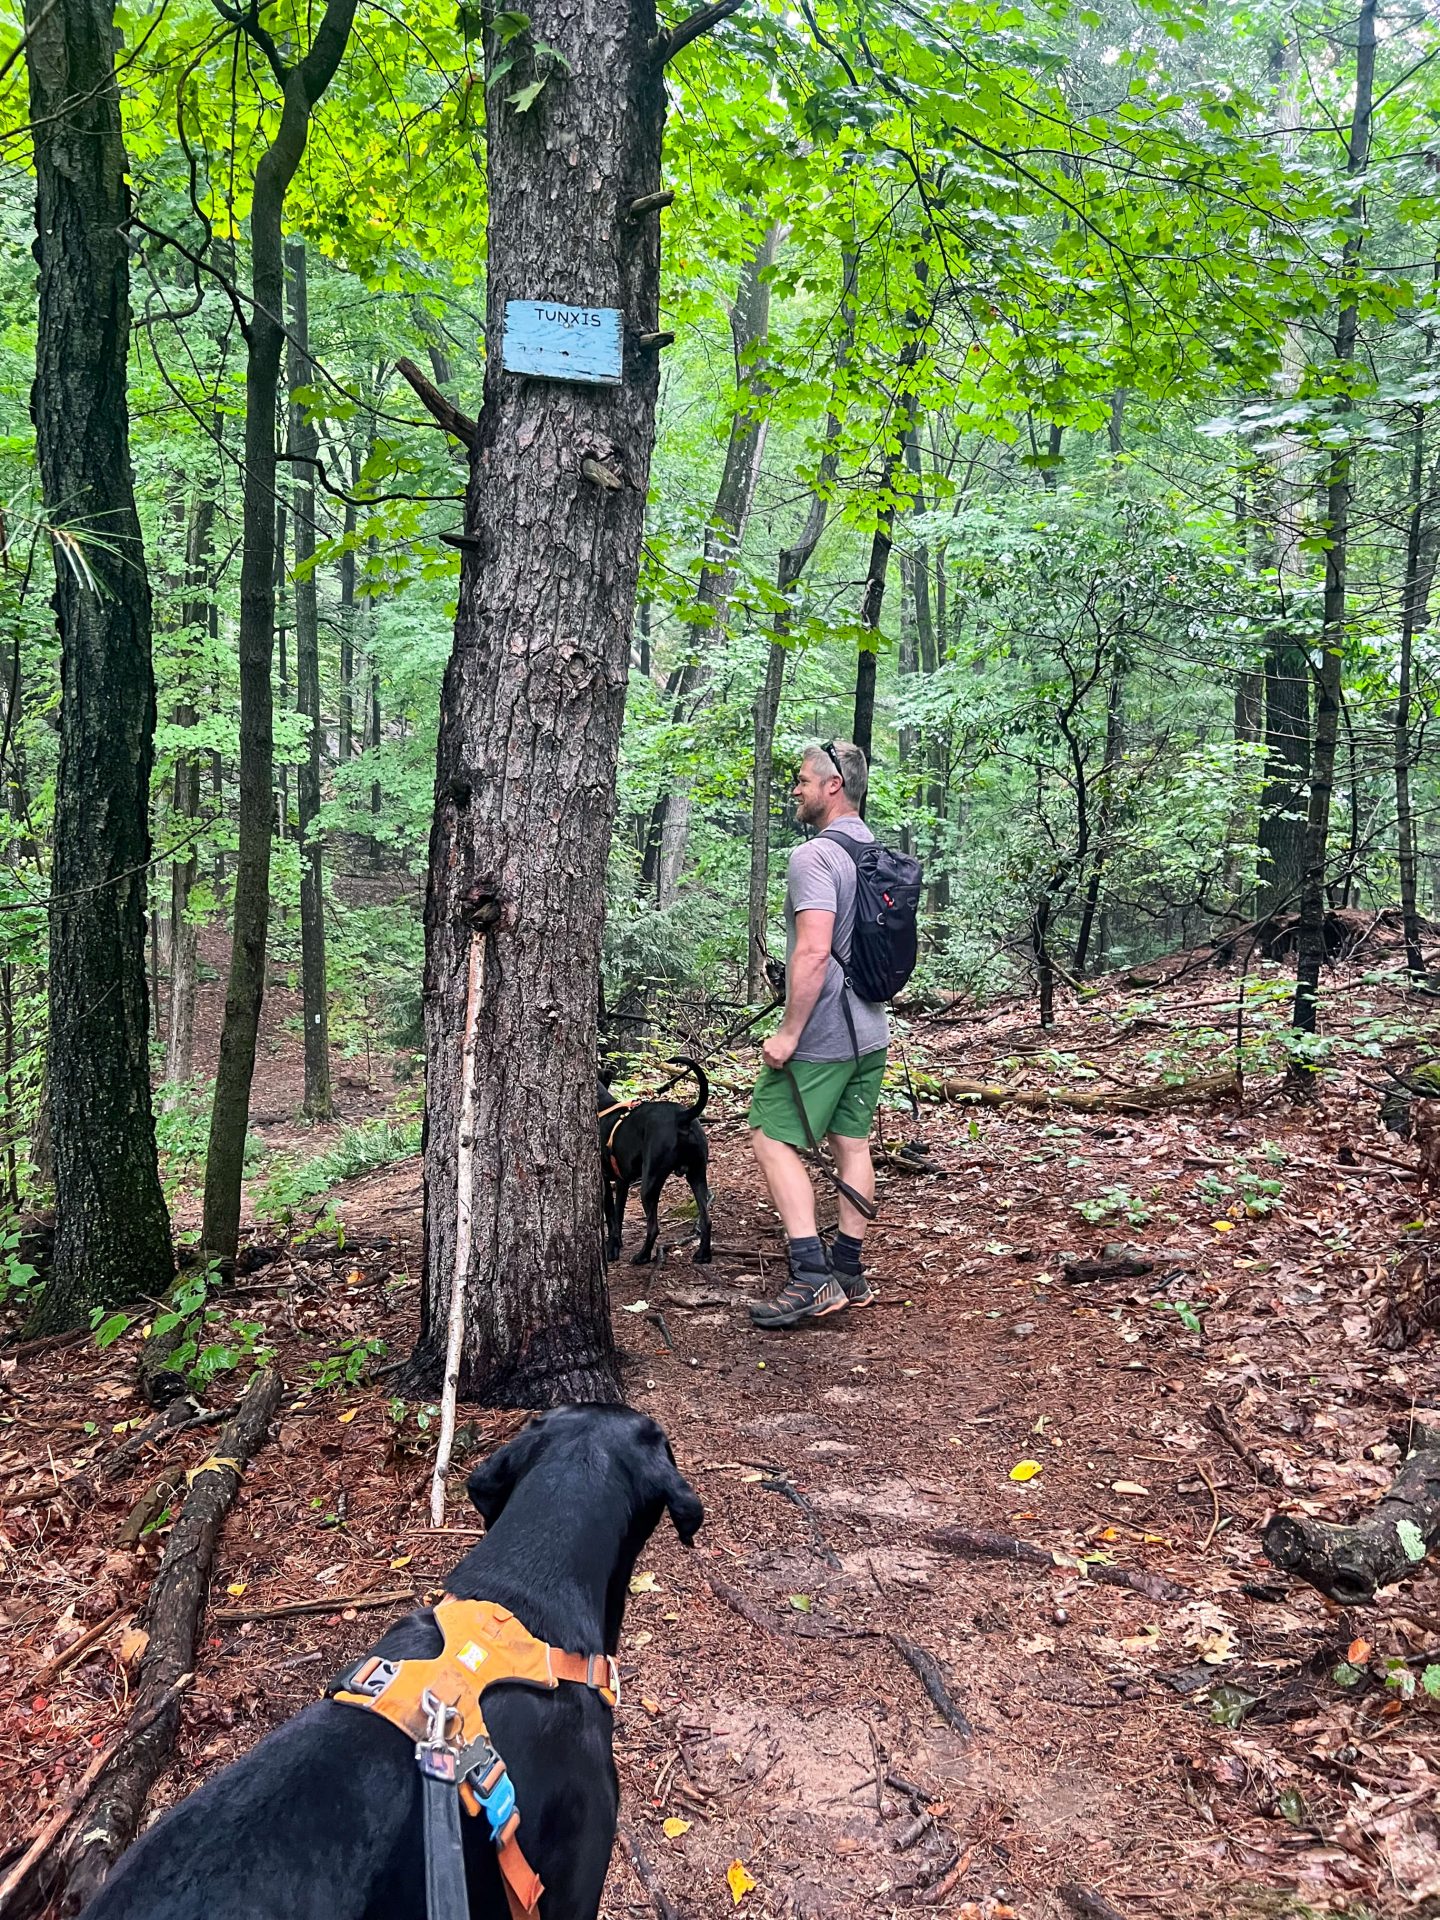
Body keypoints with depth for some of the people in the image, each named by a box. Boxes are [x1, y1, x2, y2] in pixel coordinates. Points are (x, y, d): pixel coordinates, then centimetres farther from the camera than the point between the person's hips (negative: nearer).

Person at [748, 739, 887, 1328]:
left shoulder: (815, 856, -17)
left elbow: (813, 951, -26)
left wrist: (789, 1032, -22)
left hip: (821, 1036, -9)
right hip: (870, 1032, 9)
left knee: (773, 1139, -3)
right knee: (852, 1143, 12)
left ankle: (811, 1277, -9)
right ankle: (849, 1271, 18)